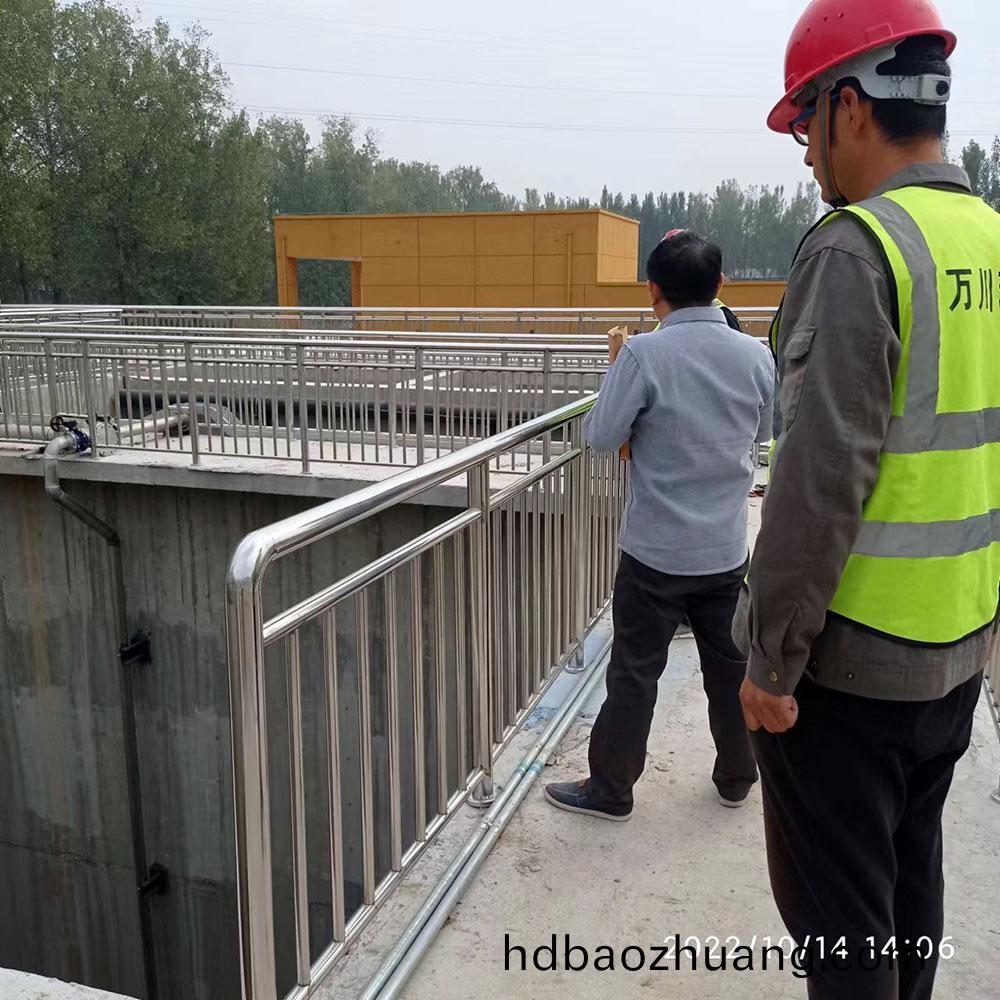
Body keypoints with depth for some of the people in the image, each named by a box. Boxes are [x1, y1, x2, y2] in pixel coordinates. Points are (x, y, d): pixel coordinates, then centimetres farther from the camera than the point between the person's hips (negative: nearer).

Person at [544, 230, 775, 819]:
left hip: (656, 548, -4)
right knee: (730, 665, 19)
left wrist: (618, 368, 1)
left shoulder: (645, 356, -18)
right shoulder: (756, 356, -3)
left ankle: (610, 788, 21)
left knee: (635, 672, 8)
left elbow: (601, 436, -12)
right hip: (727, 547, 4)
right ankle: (737, 776, 35)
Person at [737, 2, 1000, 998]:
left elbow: (824, 476, -24)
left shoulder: (857, 249, -18)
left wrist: (770, 658, -15)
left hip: (847, 660, -8)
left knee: (838, 914, 8)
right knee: (910, 872, 24)